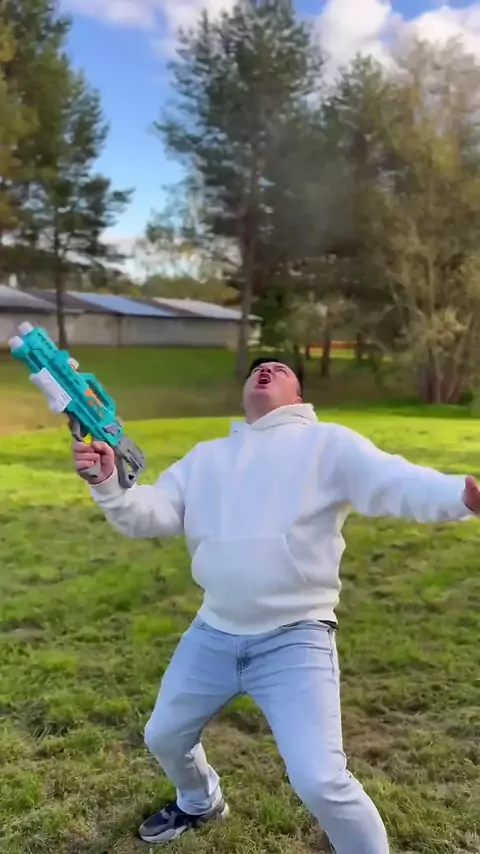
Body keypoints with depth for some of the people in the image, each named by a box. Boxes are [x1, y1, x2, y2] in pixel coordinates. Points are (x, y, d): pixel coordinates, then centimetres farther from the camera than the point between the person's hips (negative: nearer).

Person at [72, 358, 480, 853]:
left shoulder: (327, 444, -5)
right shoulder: (207, 456, 11)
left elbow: (397, 485, -21)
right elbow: (147, 515, 3)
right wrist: (107, 482, -18)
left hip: (294, 642, -6)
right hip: (212, 636, 6)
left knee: (320, 781, -13)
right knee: (164, 738, 24)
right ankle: (199, 803, 57)